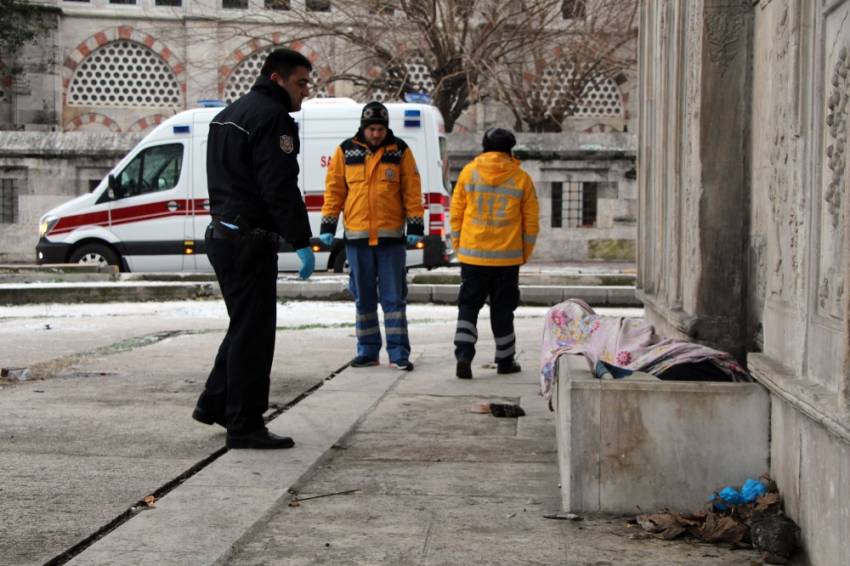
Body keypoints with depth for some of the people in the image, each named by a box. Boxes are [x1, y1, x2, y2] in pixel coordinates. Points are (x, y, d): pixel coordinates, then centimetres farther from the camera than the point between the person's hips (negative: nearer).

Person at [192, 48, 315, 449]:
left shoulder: (229, 115, 19)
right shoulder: (271, 117, -13)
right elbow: (281, 187, -21)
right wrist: (301, 242, -20)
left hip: (222, 235, 10)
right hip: (249, 242, -10)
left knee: (245, 326, 21)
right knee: (253, 332, -4)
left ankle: (215, 404, 27)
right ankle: (245, 427, 0)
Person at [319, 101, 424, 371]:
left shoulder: (400, 151, 1)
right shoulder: (346, 151, 3)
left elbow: (412, 191, 2)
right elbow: (334, 190, 7)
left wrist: (415, 227, -2)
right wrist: (328, 226, 3)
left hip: (391, 236, -1)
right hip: (357, 236, 2)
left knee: (394, 297, 0)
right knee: (363, 298, 9)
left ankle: (398, 353, 4)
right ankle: (367, 351, 17)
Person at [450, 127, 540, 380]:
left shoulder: (469, 172, 0)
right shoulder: (521, 178, -1)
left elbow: (456, 212, 3)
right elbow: (531, 221, 3)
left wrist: (457, 244, 13)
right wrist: (525, 253, 13)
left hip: (472, 254, 0)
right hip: (507, 255, 0)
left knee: (468, 305, 5)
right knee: (502, 309, 11)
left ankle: (463, 355, -12)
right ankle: (505, 360, 19)